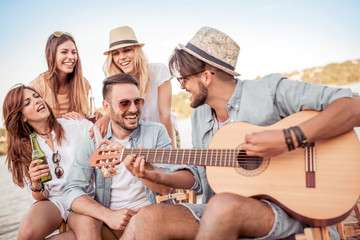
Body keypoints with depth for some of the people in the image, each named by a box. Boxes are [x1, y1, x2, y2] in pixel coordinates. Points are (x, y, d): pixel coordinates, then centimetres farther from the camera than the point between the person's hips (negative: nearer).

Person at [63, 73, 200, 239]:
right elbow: (72, 191, -4)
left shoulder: (156, 132, 2)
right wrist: (108, 215, -20)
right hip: (109, 223, 1)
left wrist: (130, 158, -23)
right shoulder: (93, 142, 5)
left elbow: (166, 187, -9)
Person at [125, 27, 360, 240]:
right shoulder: (199, 117, 15)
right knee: (149, 217, -19)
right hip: (218, 213, 6)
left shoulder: (270, 91, -7)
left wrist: (288, 140, -25)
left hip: (283, 211, -5)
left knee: (223, 205, -37)